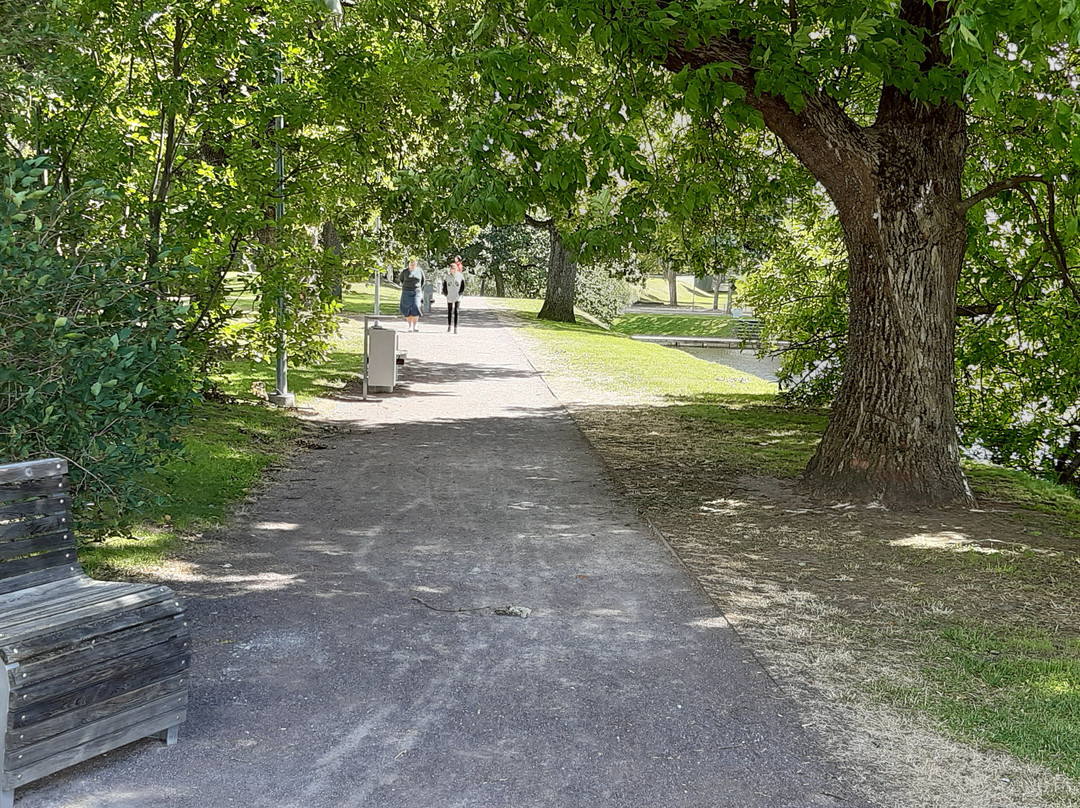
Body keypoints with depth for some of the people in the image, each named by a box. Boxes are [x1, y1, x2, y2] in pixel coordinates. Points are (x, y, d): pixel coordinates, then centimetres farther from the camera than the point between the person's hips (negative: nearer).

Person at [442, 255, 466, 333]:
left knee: (456, 312, -8)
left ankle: (455, 328, -8)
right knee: (449, 312, 11)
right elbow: (444, 285, 8)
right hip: (449, 298, 2)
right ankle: (449, 326, 25)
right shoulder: (447, 277, 0)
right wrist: (445, 293, 1)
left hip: (457, 297, -2)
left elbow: (463, 285, 3)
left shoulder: (460, 276, -4)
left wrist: (461, 293, -3)